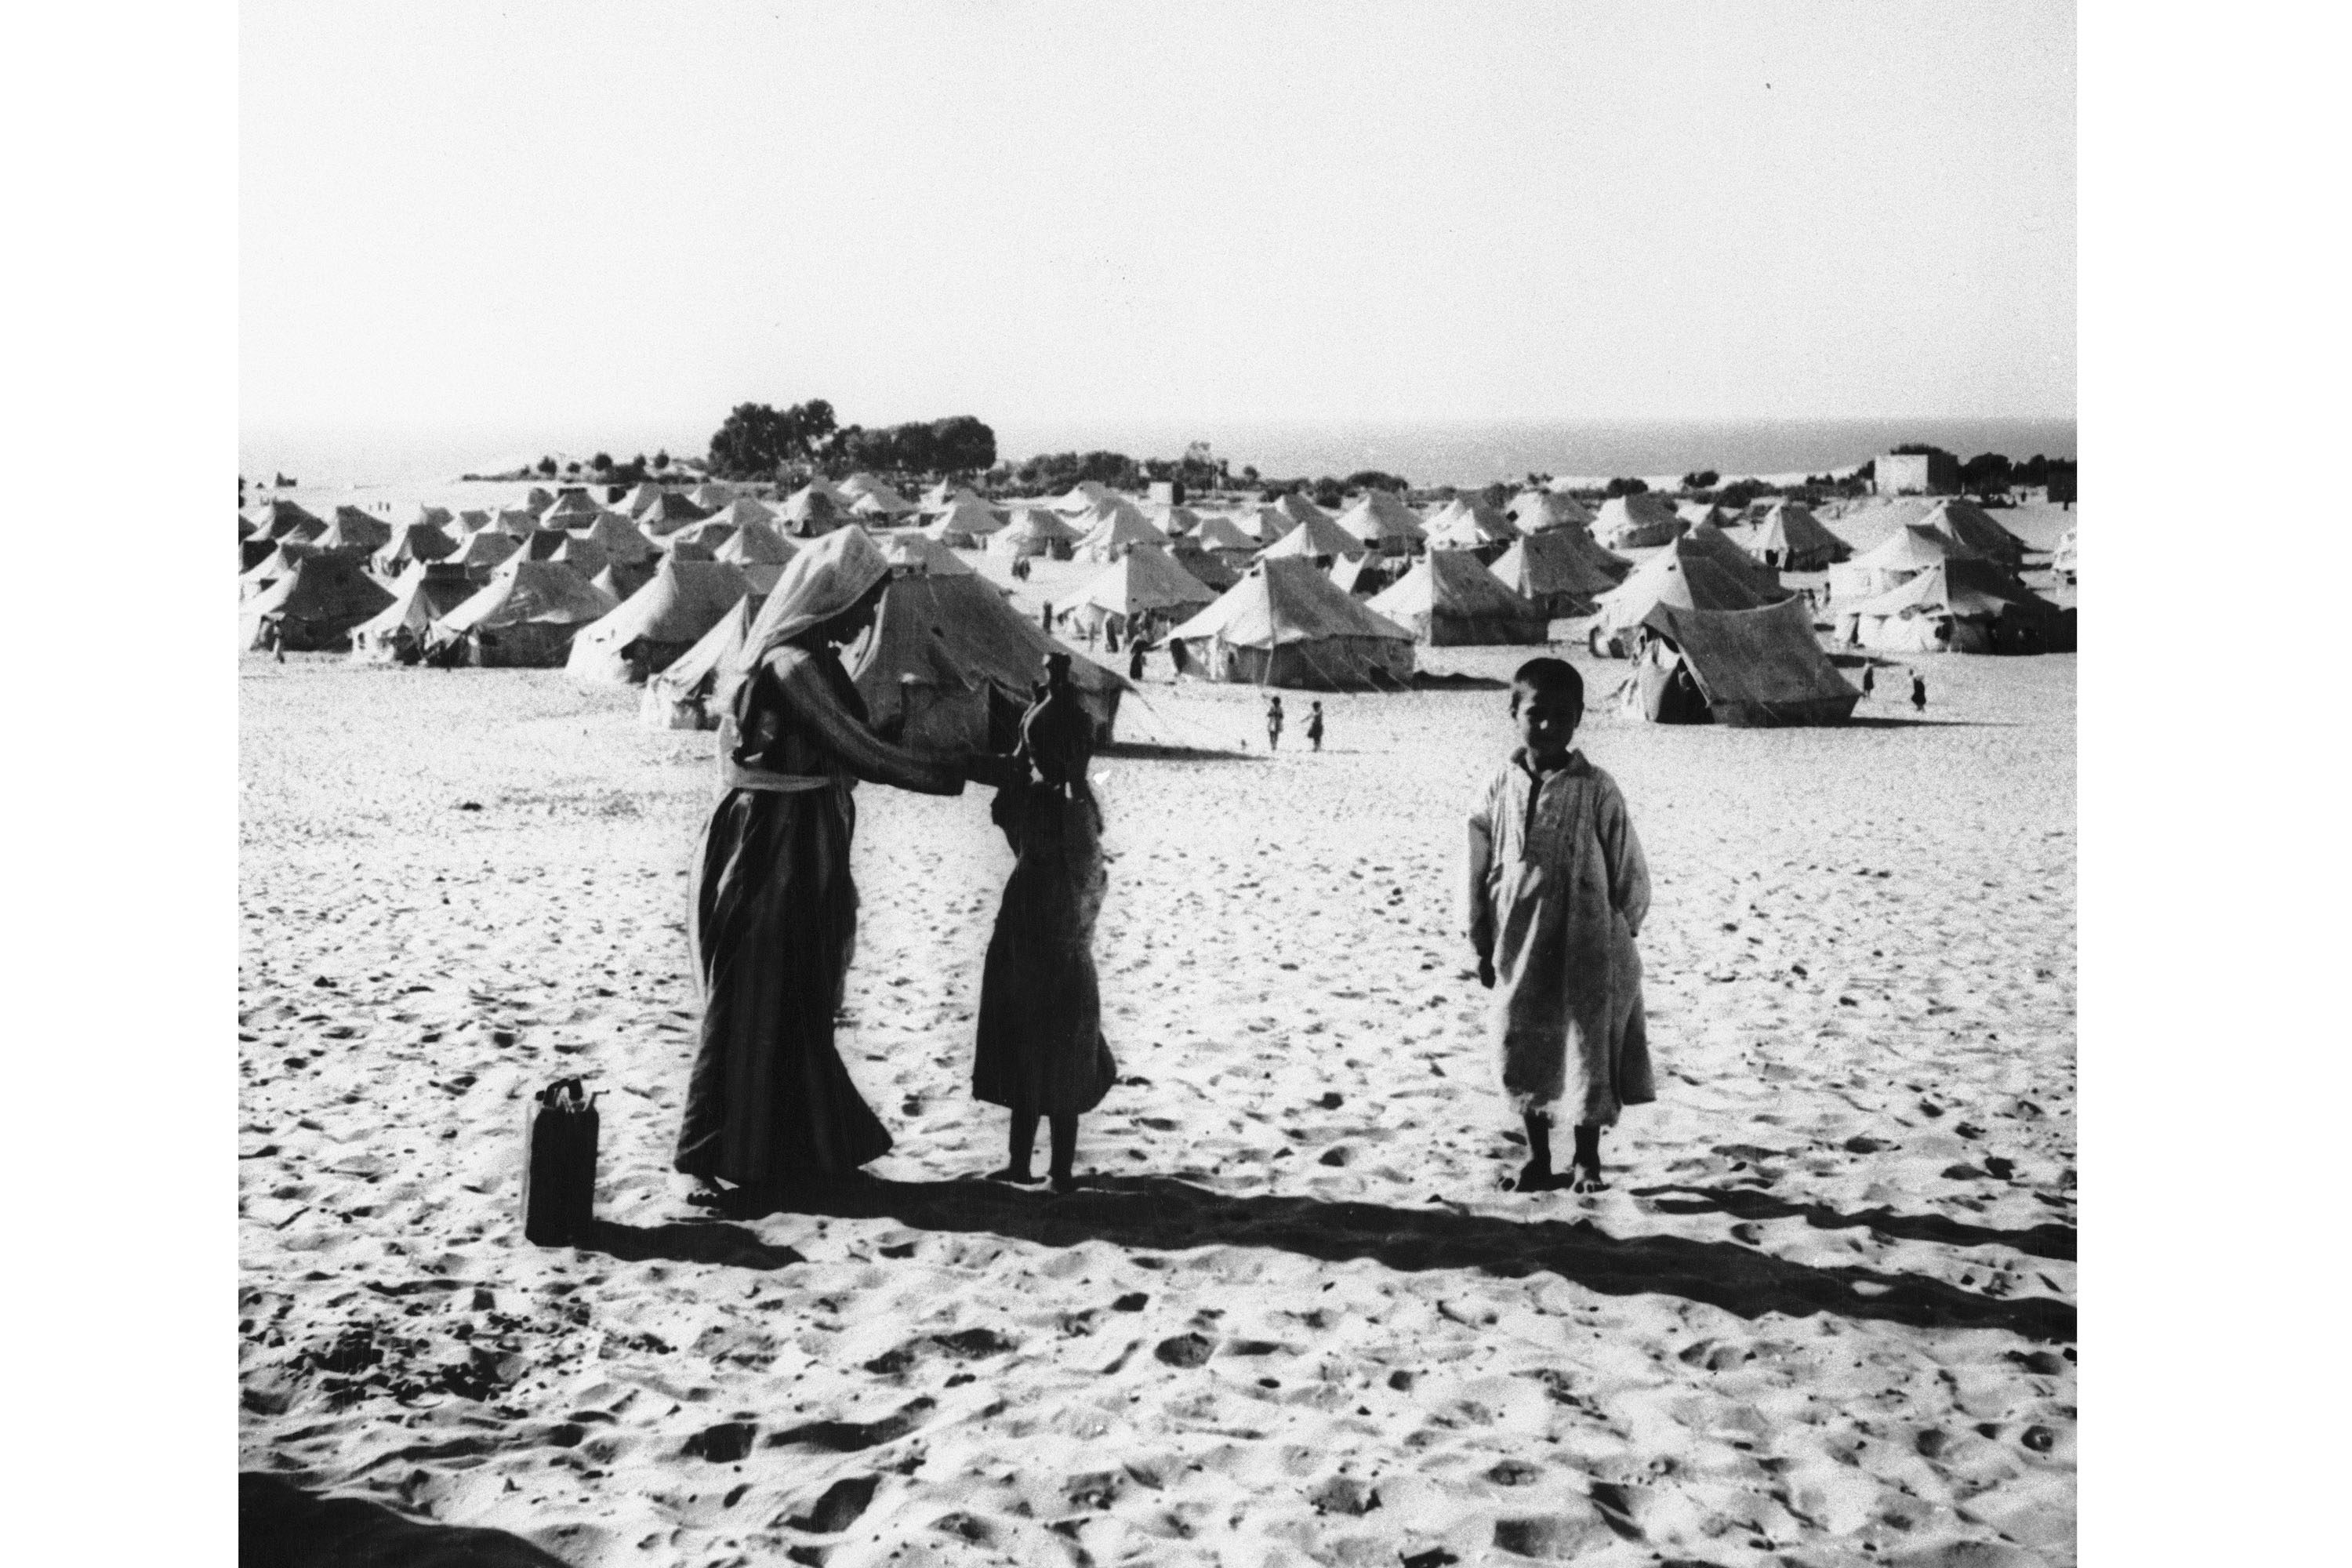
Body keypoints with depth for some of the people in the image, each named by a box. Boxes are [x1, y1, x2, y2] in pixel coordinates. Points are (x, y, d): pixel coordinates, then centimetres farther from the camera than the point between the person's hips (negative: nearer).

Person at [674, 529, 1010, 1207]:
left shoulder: (812, 660, 12)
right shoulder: (793, 666, -19)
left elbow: (843, 753, 14)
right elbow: (864, 756, -19)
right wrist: (966, 771, -13)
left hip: (801, 853, 10)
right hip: (773, 853, -10)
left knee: (799, 1008, 17)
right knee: (757, 1009, -1)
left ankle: (800, 1150, 27)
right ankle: (729, 1165, 8)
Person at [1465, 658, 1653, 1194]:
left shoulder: (1596, 790, -7)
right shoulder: (1497, 790, -1)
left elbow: (1627, 868, -1)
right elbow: (1479, 872, 5)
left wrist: (1620, 932, 1)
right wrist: (1482, 946, 6)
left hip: (1587, 948, -2)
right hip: (1519, 948, 2)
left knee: (1588, 1047, 5)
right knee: (1524, 1049, 10)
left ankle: (1586, 1159, 21)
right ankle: (1538, 1158, 27)